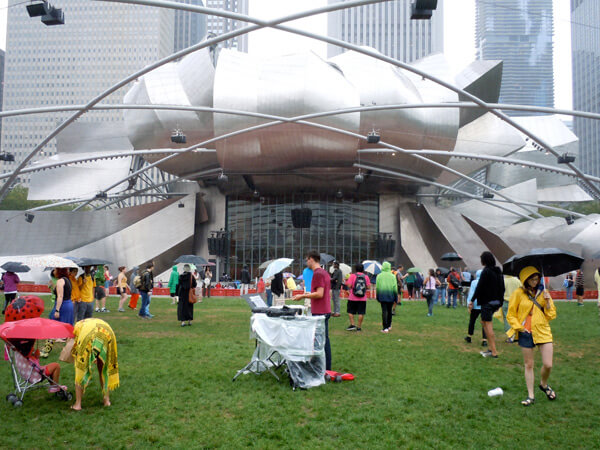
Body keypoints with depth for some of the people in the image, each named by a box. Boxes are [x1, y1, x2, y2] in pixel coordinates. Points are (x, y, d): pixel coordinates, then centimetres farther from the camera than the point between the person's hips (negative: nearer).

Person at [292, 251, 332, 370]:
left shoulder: (317, 274, -15)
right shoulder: (325, 272, 15)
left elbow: (319, 294, -21)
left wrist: (303, 296, -14)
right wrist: (309, 294, 23)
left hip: (319, 312, -10)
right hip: (325, 311, 10)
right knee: (325, 339, 13)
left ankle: (324, 368, -2)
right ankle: (327, 368, 19)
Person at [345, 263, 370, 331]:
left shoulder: (352, 276, -6)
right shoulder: (366, 276, 1)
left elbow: (349, 286, -11)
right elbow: (368, 287, 1)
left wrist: (346, 281, 8)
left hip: (353, 298, -2)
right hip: (363, 298, 2)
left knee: (350, 311, 12)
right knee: (361, 313, 5)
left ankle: (352, 324, 5)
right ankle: (359, 327, 8)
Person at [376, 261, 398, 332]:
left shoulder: (379, 276, 0)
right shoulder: (392, 276, 0)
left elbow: (377, 287, 1)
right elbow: (395, 287, -1)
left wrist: (377, 297, 9)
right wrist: (396, 298, 6)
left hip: (382, 296, -1)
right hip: (390, 296, 1)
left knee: (384, 311, -3)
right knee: (389, 311, 16)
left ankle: (385, 328, -8)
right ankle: (389, 326, 28)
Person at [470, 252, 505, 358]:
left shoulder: (486, 271, -15)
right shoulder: (498, 271, 10)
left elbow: (479, 286, -17)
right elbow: (502, 288, 15)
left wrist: (472, 300, -11)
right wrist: (500, 302, 22)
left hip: (487, 301, -8)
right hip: (496, 301, 8)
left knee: (488, 324, -3)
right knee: (484, 322, 19)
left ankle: (494, 352, -2)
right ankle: (491, 348, 18)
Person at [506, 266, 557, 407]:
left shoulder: (543, 292, 6)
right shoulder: (518, 293, -2)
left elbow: (551, 316, 6)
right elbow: (510, 315, 2)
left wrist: (548, 301, -8)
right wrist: (519, 327, -9)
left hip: (543, 332, 2)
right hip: (526, 333, -2)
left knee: (548, 365, -4)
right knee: (528, 365, 6)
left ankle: (544, 384, 27)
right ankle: (530, 396, 18)